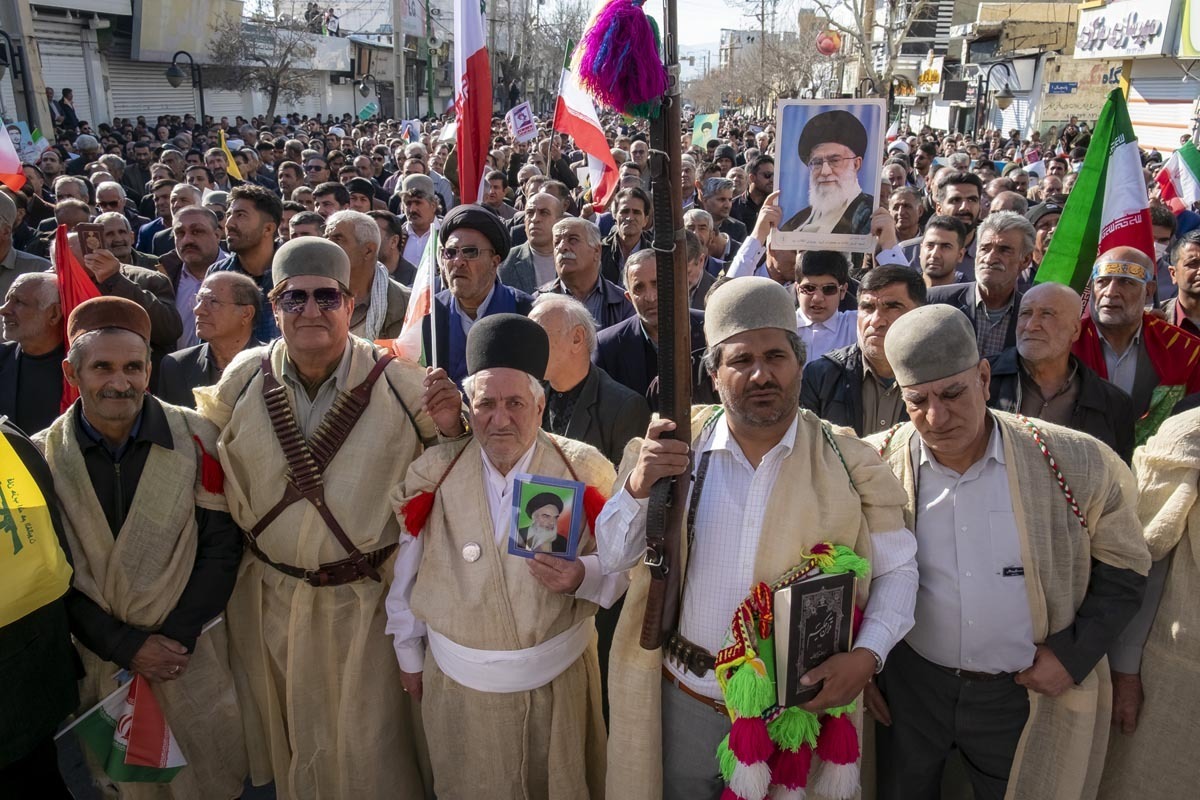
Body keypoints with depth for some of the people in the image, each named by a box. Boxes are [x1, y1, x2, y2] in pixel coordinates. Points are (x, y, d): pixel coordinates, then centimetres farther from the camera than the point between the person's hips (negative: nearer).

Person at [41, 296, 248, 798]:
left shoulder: (195, 439, -9)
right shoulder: (43, 455, -5)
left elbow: (220, 548, -7)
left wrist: (177, 636, -13)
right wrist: (126, 647, -9)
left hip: (193, 656, -1)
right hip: (98, 663, 1)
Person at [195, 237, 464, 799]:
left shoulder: (400, 384, -14)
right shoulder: (242, 380, -6)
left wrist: (450, 427, -27)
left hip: (367, 600, -3)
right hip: (268, 598, 3)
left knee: (368, 750, 14)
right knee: (281, 734, 25)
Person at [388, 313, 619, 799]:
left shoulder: (584, 470, -11)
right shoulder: (433, 473, -6)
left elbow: (621, 564, -4)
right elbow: (407, 572, 4)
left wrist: (584, 575, -24)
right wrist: (409, 655, 11)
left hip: (558, 676, -1)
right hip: (457, 684, 1)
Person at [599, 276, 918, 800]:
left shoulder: (849, 464, -8)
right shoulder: (673, 447, -7)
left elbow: (897, 570, 1)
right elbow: (612, 558, -4)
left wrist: (868, 653, -13)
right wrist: (638, 487, -21)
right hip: (684, 699, 1)